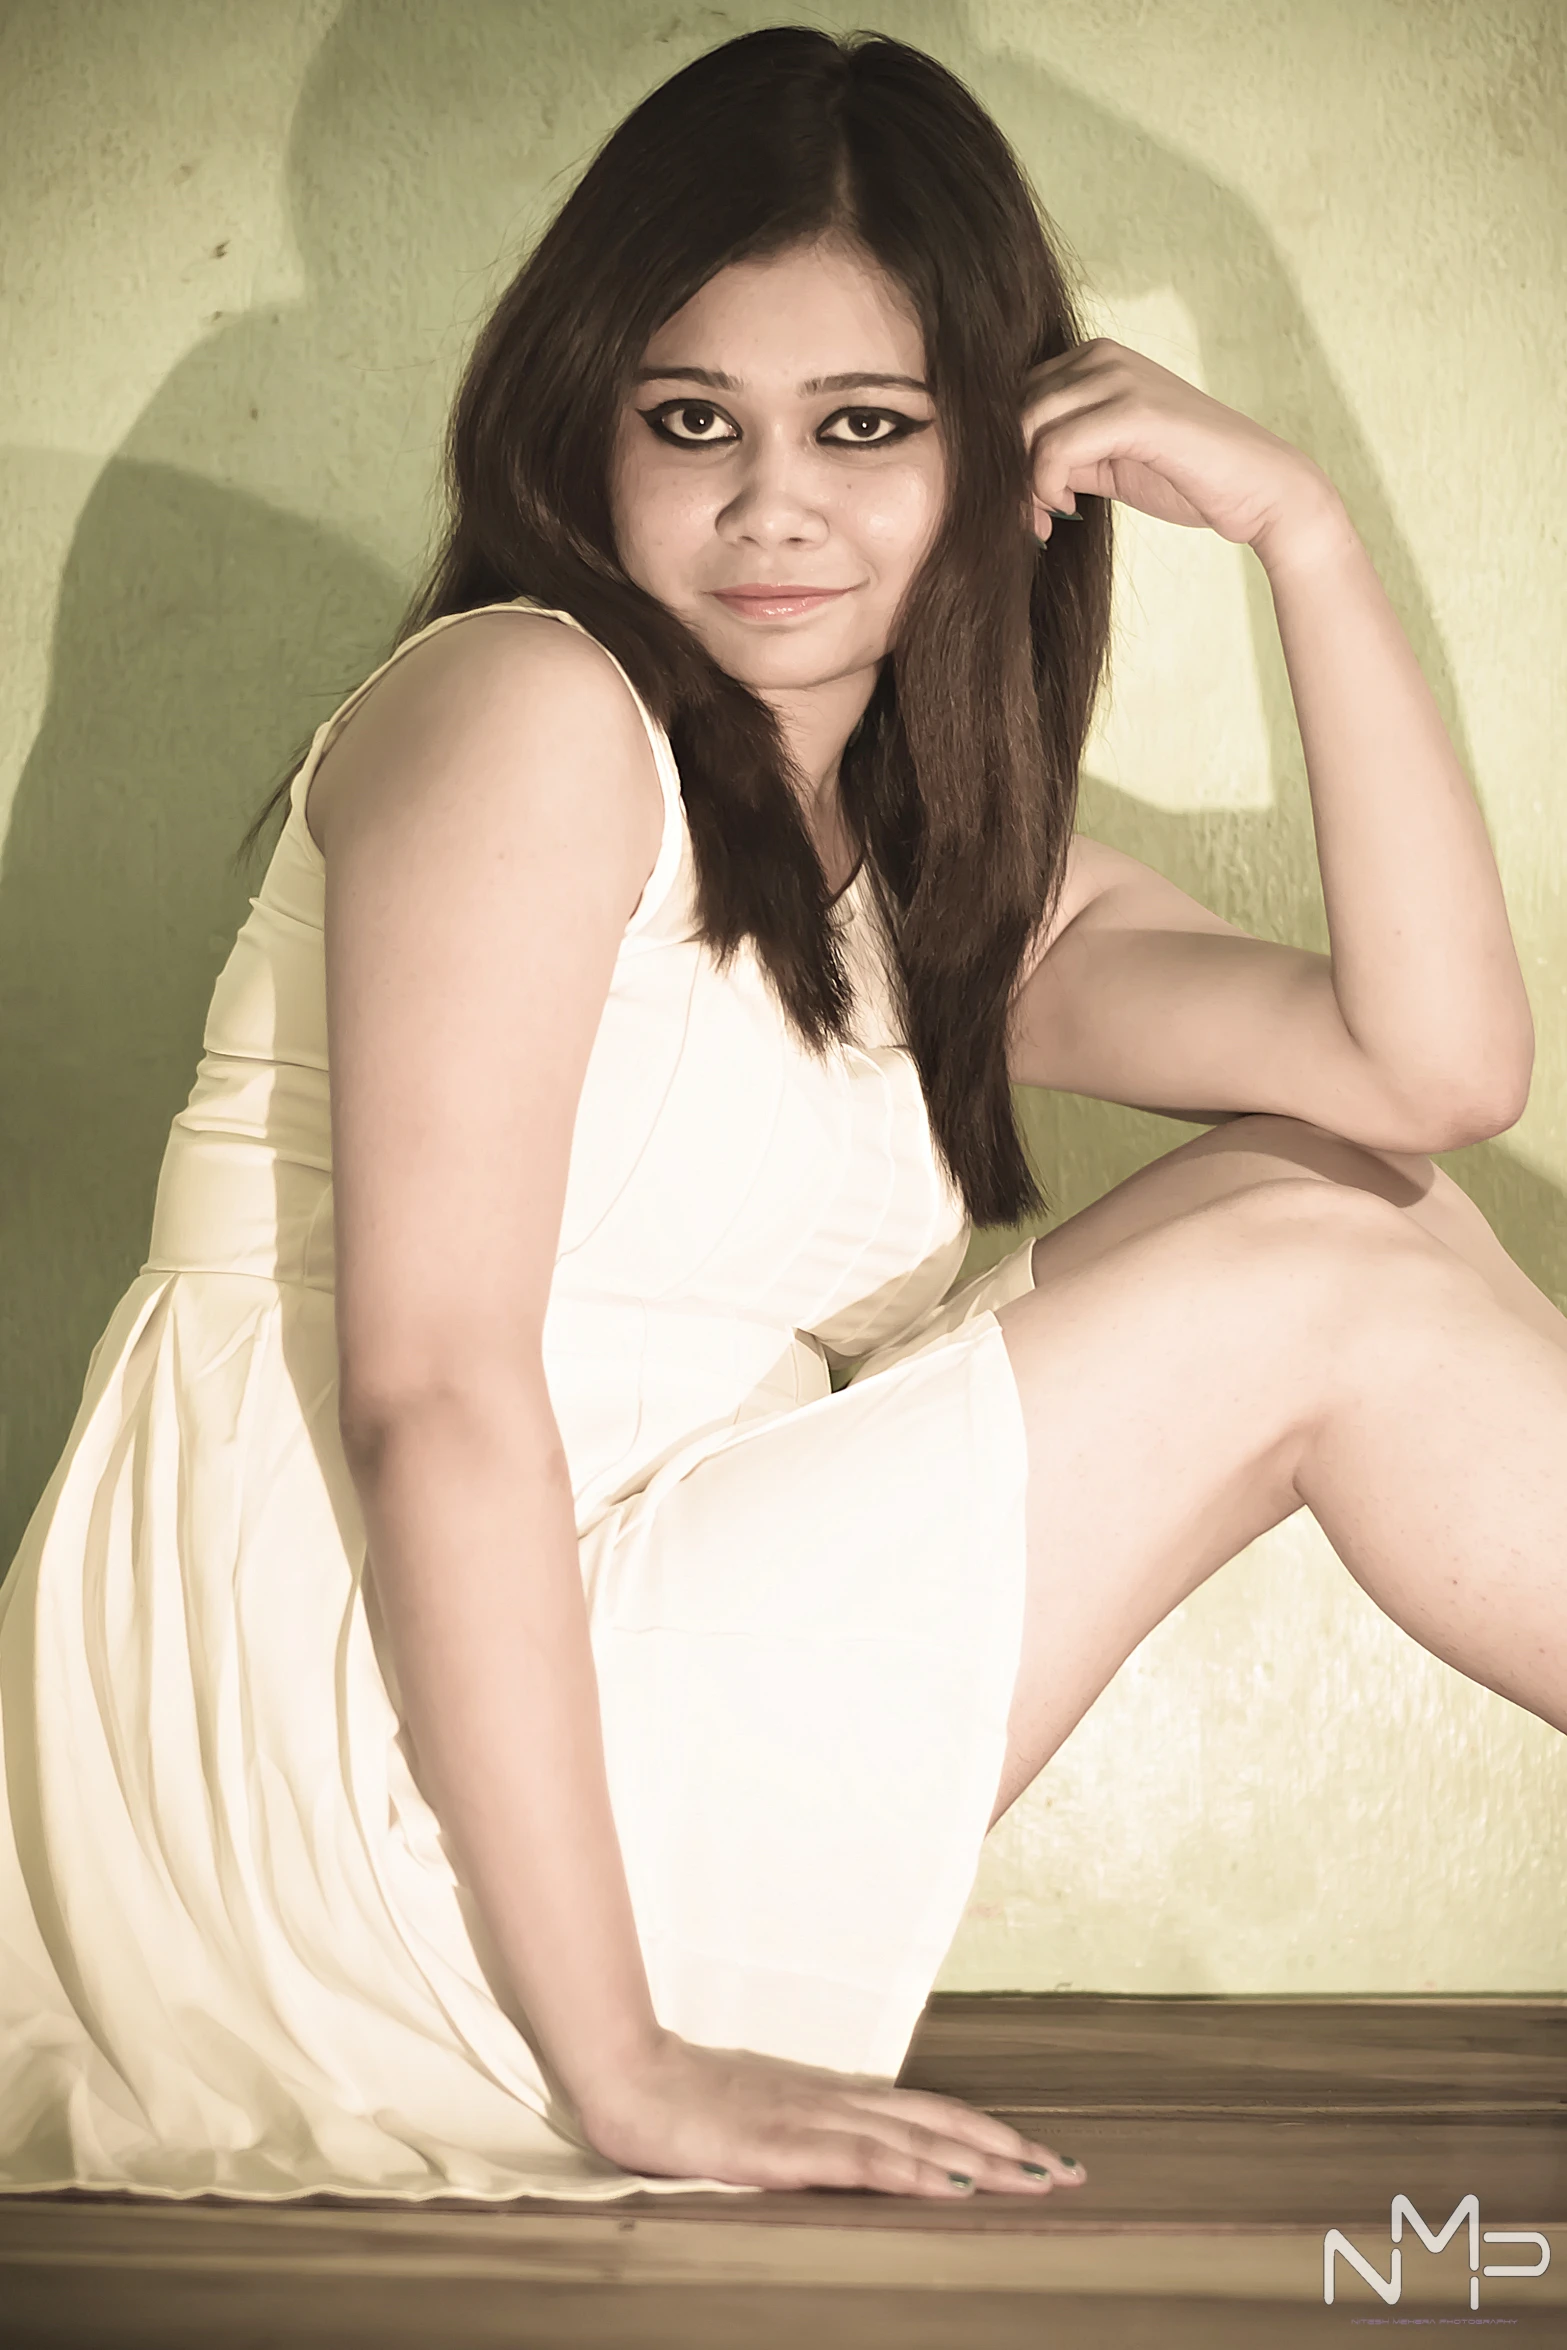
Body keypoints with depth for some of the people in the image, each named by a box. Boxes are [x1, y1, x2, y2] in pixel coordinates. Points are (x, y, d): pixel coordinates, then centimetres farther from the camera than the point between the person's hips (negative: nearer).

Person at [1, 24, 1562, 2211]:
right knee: (1320, 1277, -5)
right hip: (313, 1776, -8)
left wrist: (1297, 526, -2)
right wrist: (623, 2069, -20)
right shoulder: (528, 710, -8)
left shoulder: (966, 888, 16)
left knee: (1331, 1187, 5)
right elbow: (432, 1383, -17)